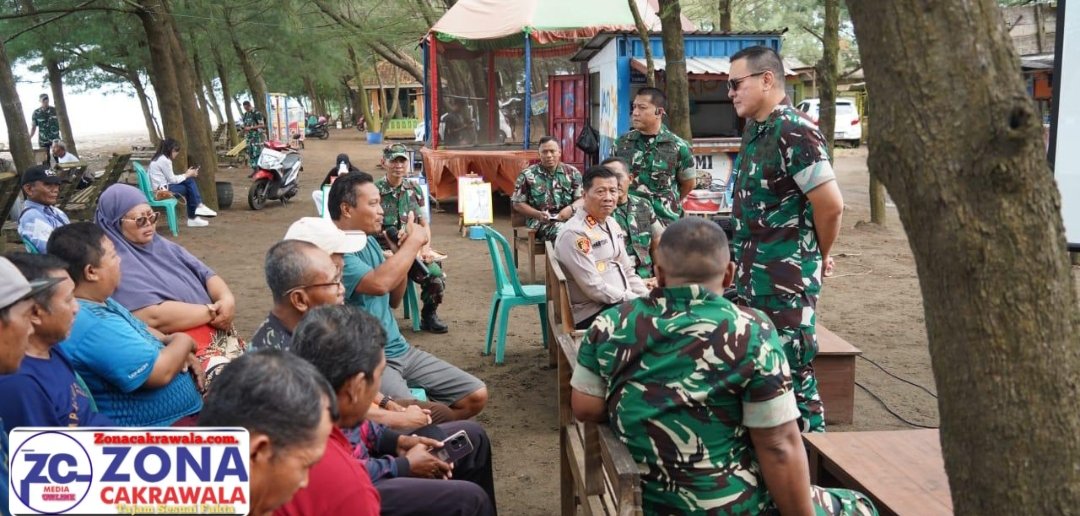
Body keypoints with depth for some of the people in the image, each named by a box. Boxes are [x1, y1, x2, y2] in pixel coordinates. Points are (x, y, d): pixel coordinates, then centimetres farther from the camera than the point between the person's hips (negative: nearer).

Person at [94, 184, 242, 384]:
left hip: (218, 334, 9)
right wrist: (212, 311, -13)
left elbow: (207, 275, 15)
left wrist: (227, 300, -7)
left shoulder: (164, 246, 18)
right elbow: (154, 317, -18)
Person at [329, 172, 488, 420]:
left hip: (399, 350, 9)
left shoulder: (369, 241, 13)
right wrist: (414, 241, -17)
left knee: (477, 396, 2)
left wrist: (402, 254, 2)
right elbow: (379, 283, -31)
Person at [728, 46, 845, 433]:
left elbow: (831, 204, -20)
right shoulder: (755, 130, 10)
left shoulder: (794, 131, -18)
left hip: (786, 278, -9)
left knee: (791, 372, 1)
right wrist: (741, 261, 14)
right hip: (752, 275, 9)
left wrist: (817, 257, -5)